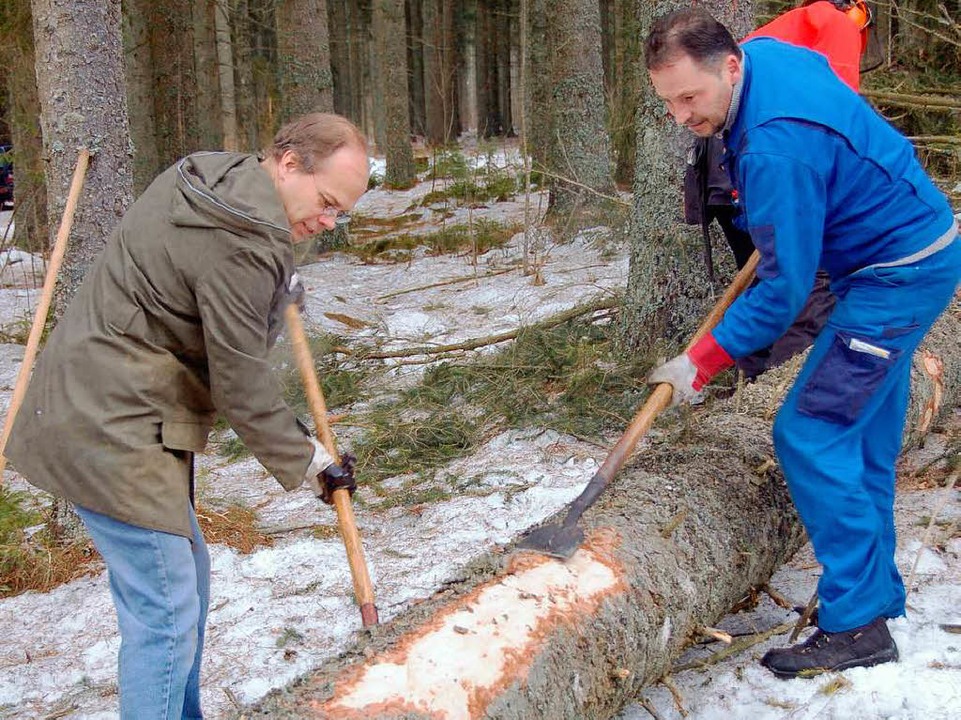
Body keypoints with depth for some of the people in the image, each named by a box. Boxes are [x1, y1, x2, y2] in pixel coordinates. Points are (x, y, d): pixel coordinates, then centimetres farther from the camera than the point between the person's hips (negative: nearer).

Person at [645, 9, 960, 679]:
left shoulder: (776, 147, -31)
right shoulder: (762, 52, -2)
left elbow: (784, 287, -26)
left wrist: (700, 363, -17)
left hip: (899, 276, -10)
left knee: (811, 435, -12)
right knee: (863, 440, 14)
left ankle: (857, 627, -4)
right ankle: (878, 593, 26)